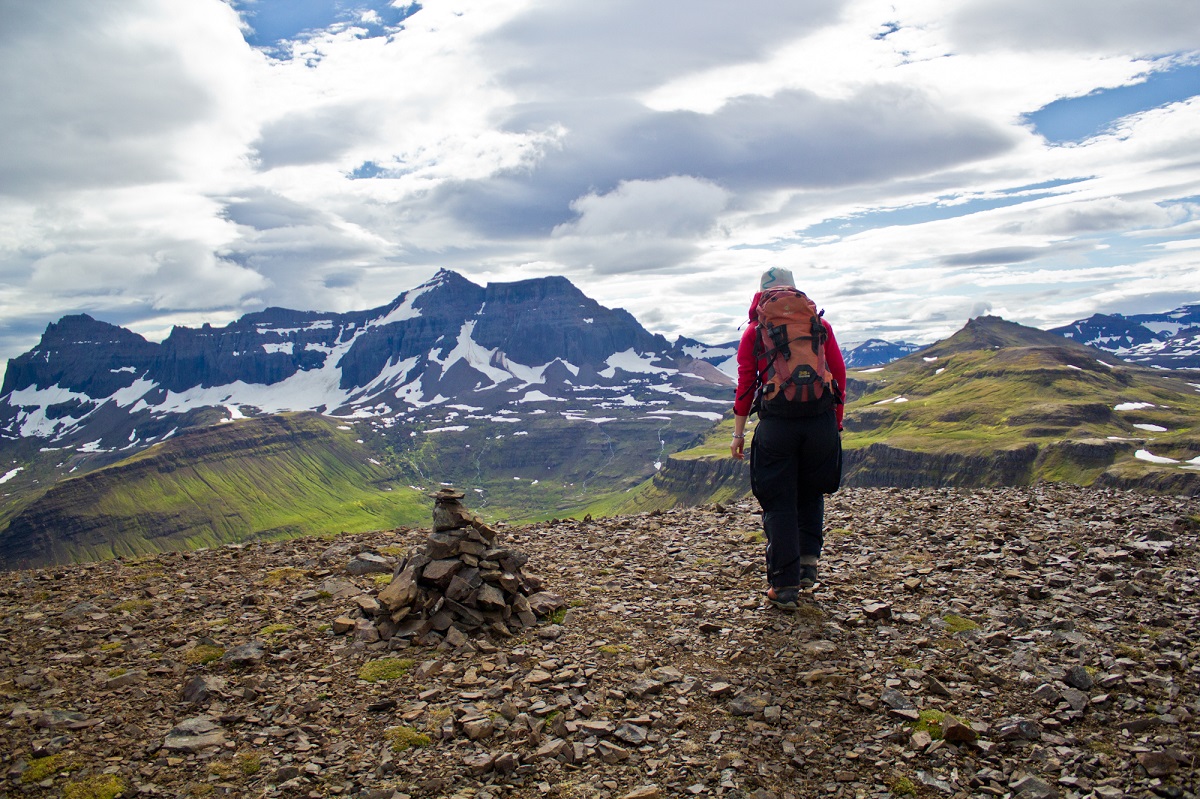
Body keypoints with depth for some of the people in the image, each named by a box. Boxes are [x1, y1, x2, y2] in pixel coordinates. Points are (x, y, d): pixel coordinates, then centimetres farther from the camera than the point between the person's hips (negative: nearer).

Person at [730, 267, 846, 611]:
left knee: (779, 504, 6)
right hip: (821, 421, 2)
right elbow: (839, 373, 8)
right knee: (811, 494, 23)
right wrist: (836, 422, 15)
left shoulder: (755, 332, 7)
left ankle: (785, 586, 6)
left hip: (776, 424, -1)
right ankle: (808, 562, 16)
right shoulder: (820, 325, 10)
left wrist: (738, 433, 7)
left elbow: (745, 383, 3)